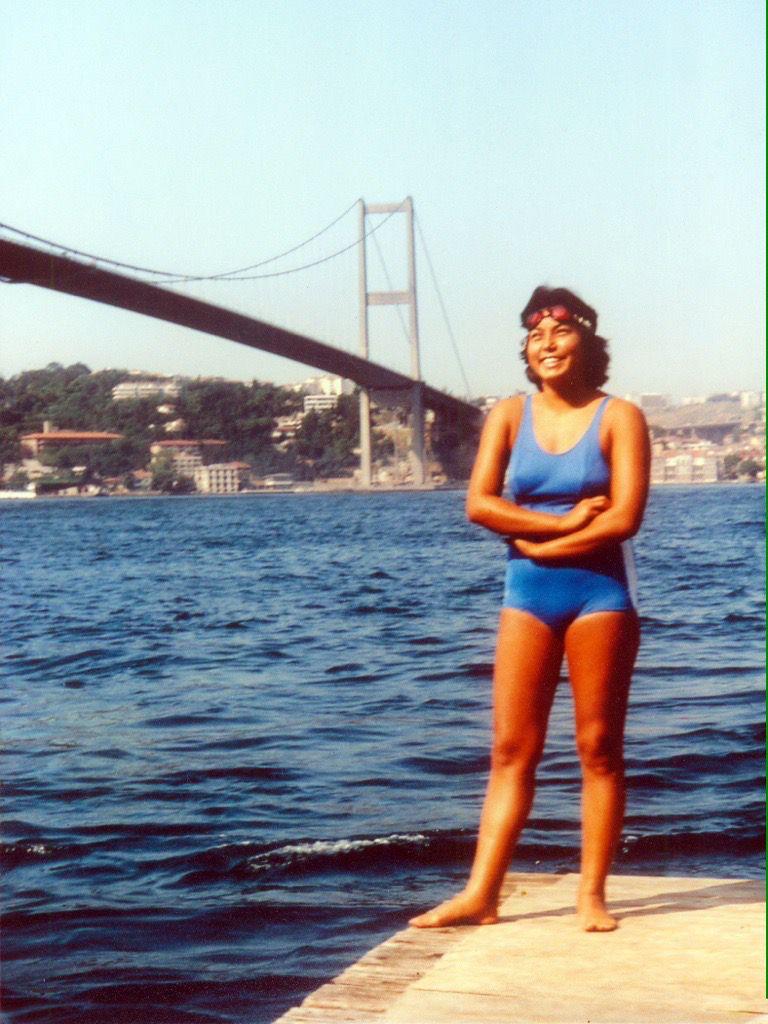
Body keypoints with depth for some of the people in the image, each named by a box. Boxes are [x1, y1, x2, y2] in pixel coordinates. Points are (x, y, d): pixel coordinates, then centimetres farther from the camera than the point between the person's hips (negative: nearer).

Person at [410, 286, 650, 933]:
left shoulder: (619, 417, -2)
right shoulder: (511, 415, 6)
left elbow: (624, 518, -12)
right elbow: (480, 503, -5)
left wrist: (538, 543, -9)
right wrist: (568, 521, -12)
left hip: (600, 588, -2)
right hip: (528, 592, 3)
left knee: (600, 748, 3)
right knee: (511, 748, 2)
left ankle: (592, 895, 10)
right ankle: (481, 894, 4)